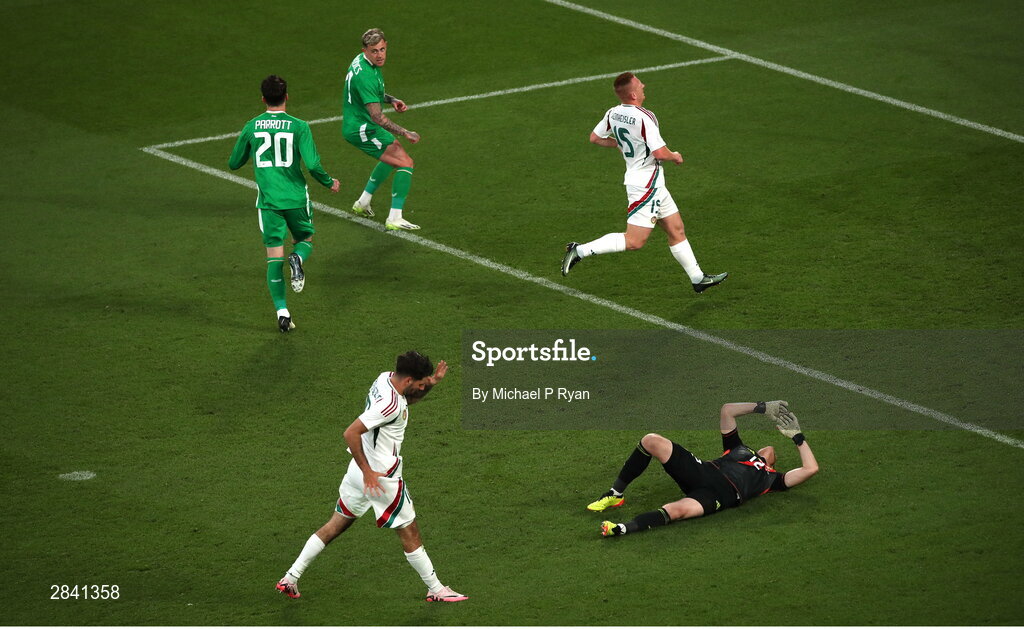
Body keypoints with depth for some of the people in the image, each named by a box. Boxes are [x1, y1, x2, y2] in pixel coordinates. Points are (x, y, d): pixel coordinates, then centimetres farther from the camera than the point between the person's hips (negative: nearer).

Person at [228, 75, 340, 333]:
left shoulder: (251, 127, 2)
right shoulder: (298, 127, -6)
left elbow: (234, 163, 12)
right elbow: (313, 165, -12)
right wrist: (329, 183, 7)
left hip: (268, 200, 1)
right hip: (296, 197, -1)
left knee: (274, 256, 4)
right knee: (305, 240, 21)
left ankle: (282, 312, -4)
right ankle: (297, 259, -16)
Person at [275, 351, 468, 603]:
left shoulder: (386, 378, 1)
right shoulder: (389, 403, -27)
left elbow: (406, 399, 25)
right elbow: (351, 433, -31)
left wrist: (430, 384, 7)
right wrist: (368, 473, -27)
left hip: (360, 469, 9)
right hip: (380, 476, -9)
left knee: (336, 525, 16)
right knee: (409, 532, 6)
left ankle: (290, 578, 16)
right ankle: (435, 589, 20)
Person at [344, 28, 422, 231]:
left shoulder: (361, 60, 3)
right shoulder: (365, 76, -30)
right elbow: (377, 117, -32)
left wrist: (391, 100, 5)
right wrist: (405, 133, -28)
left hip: (353, 124, 10)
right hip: (362, 129, -10)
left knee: (393, 156, 32)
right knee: (405, 163, -11)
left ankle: (363, 203, 35)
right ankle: (394, 219, -15)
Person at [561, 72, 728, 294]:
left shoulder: (613, 114, 1)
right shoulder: (644, 118, -24)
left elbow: (595, 138, 14)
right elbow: (659, 153, -24)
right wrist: (675, 156, -3)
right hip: (646, 182, -10)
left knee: (676, 230, 15)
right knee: (635, 241, -7)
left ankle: (698, 278, 21)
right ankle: (580, 251, -7)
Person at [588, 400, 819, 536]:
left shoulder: (771, 479, 26)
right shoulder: (740, 449, 38)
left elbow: (810, 469, 16)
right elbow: (727, 410, 36)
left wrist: (798, 437, 22)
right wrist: (762, 408, 33)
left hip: (720, 494, -5)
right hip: (702, 470, 5)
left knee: (677, 510, -39)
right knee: (651, 441, -15)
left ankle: (623, 529, -52)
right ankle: (615, 495, -9)